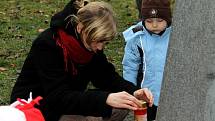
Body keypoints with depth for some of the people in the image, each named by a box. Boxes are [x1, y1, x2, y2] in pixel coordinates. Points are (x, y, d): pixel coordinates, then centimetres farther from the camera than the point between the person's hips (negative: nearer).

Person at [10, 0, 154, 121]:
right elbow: (59, 97, -34)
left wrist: (132, 91, -22)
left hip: (69, 104, 8)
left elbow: (107, 76, -1)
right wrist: (105, 99, -45)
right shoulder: (47, 44, -27)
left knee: (120, 106, -8)